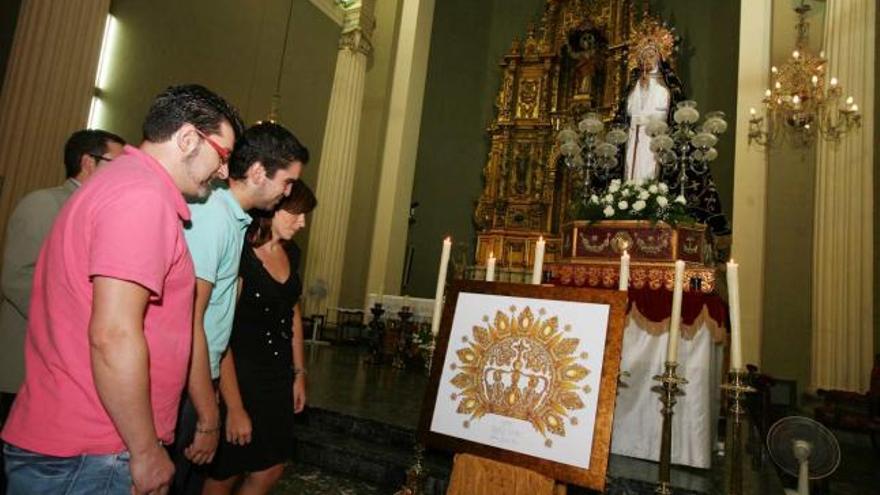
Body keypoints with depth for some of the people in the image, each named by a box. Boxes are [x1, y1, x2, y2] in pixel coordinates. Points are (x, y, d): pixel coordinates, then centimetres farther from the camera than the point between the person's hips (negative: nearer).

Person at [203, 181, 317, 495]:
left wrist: (299, 373, 14)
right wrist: (234, 407, -21)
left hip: (278, 377, 7)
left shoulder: (291, 253, 4)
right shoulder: (239, 256, -20)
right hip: (240, 377, -7)